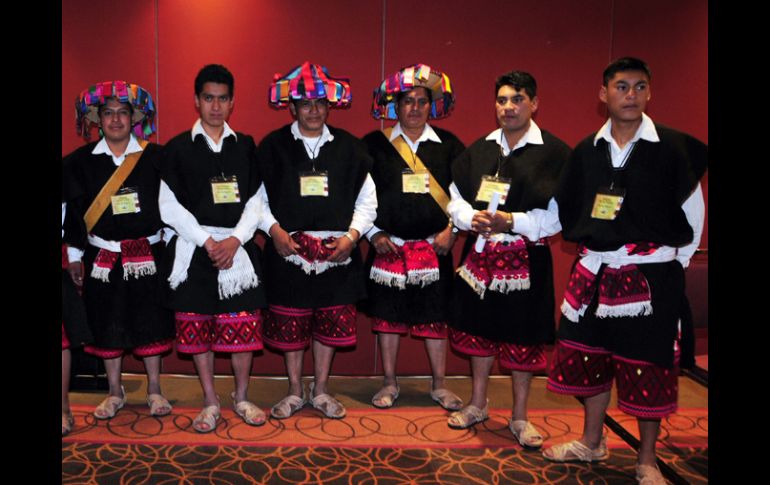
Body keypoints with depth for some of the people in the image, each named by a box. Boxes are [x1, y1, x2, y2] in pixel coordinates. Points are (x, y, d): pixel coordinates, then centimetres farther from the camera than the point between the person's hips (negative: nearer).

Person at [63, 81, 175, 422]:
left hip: (148, 255, -1)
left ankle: (154, 391, 22)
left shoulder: (155, 157, -3)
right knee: (108, 326, 10)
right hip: (102, 257, 1)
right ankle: (115, 393, 27)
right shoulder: (80, 161, 1)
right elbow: (73, 211, 5)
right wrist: (74, 256, 6)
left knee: (150, 322, 7)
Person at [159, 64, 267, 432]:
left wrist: (235, 240, -10)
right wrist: (208, 242, -9)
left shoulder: (246, 146, 8)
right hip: (194, 249, -1)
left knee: (244, 328, 3)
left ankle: (241, 397, 22)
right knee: (197, 329, 5)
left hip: (239, 248, 1)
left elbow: (257, 200, 3)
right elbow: (169, 206, -2)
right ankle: (210, 401, 21)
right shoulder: (177, 148, 3)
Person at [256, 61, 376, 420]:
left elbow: (366, 201, 6)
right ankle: (295, 392, 27)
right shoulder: (273, 146, 2)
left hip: (337, 253, 1)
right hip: (287, 250, -1)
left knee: (330, 323, 10)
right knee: (289, 325, 8)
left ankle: (320, 391, 28)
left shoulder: (348, 147, 5)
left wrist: (352, 235, -6)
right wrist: (274, 230, -10)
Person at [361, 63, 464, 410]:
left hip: (434, 246, 1)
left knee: (434, 316, 7)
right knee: (388, 314, 8)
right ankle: (389, 384, 23)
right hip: (388, 246, 0)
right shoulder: (375, 144, 1)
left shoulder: (448, 145, 6)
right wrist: (374, 234, -3)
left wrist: (451, 231, -2)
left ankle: (439, 386, 22)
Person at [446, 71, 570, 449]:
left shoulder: (553, 152, -6)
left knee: (521, 337, 5)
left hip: (526, 258, -4)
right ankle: (478, 404, 33)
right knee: (478, 329, 14)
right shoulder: (479, 149, 8)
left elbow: (559, 213, -11)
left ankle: (519, 418, 24)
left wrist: (512, 221, -21)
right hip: (480, 254, 4)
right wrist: (472, 219, -12)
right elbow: (455, 198, 8)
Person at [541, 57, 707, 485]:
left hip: (651, 275, -4)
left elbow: (692, 212, 0)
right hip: (593, 273, 4)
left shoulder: (673, 148, -6)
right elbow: (566, 209, 14)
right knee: (590, 358, 13)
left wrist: (677, 261, 3)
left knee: (648, 368, 6)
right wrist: (587, 243, 13)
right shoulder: (586, 151, 5)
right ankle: (591, 443, 34)